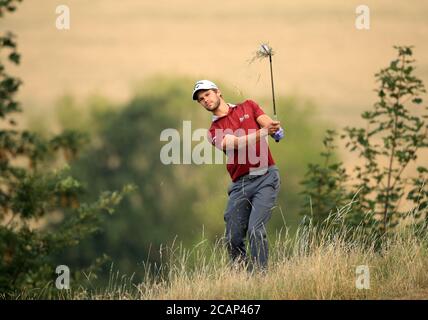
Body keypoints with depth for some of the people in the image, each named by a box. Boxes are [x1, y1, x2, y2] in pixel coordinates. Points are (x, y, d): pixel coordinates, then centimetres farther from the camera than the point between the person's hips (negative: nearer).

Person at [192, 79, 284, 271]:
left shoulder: (248, 107, 13)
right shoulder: (214, 131, 10)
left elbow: (271, 126, -1)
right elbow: (236, 143, -9)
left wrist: (274, 128, -26)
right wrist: (263, 132, -25)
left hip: (266, 177, -2)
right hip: (240, 184, 2)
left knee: (255, 229, -18)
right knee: (233, 239, -3)